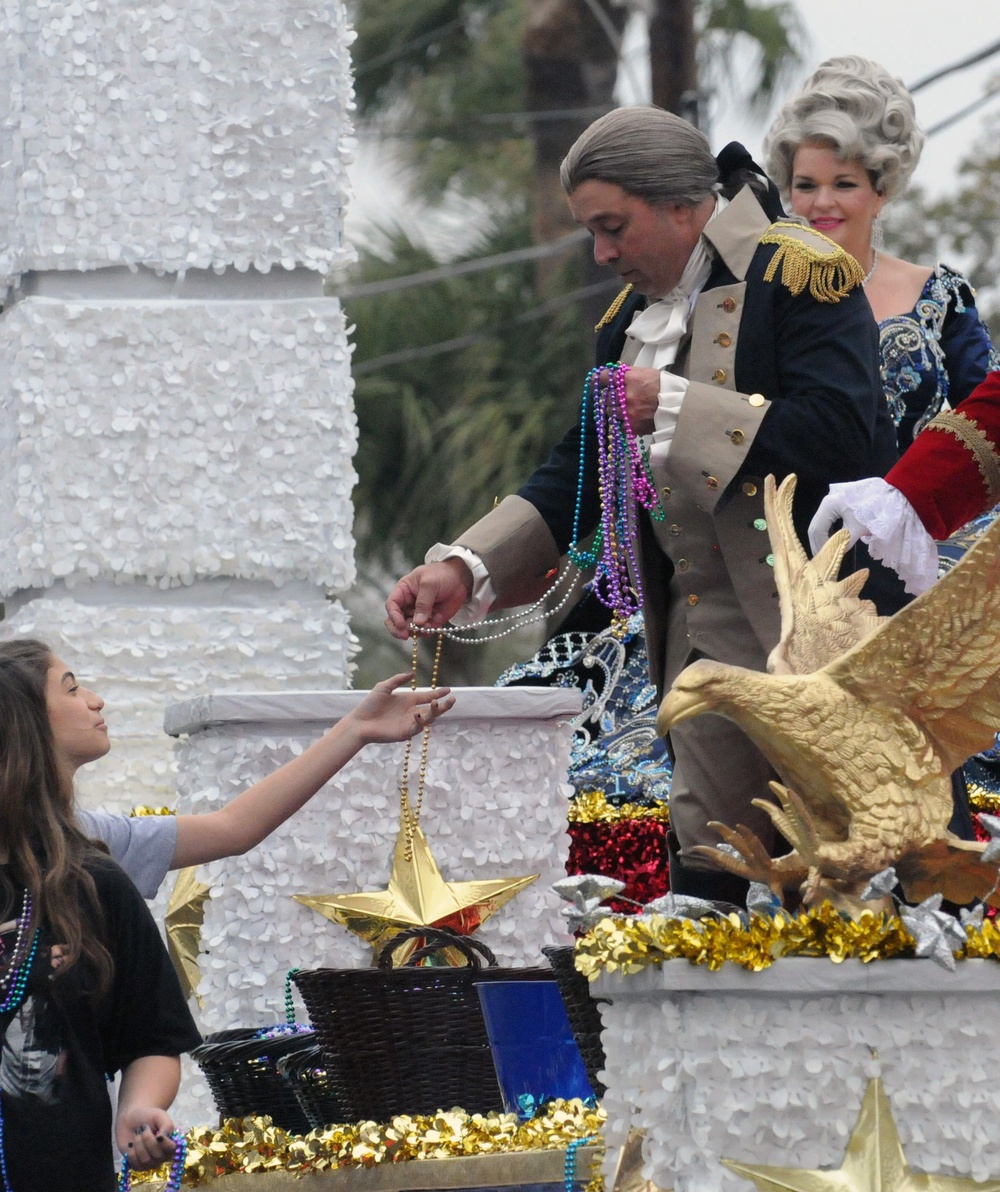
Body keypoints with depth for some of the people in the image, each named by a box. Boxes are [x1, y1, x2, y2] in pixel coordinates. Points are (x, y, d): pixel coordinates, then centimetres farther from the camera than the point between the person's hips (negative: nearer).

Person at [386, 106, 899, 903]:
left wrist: (675, 406, -18)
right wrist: (466, 568, 3)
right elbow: (579, 476, 17)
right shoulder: (632, 317, 15)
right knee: (705, 874, 3)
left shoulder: (796, 274, -9)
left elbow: (838, 433, -22)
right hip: (711, 642, 7)